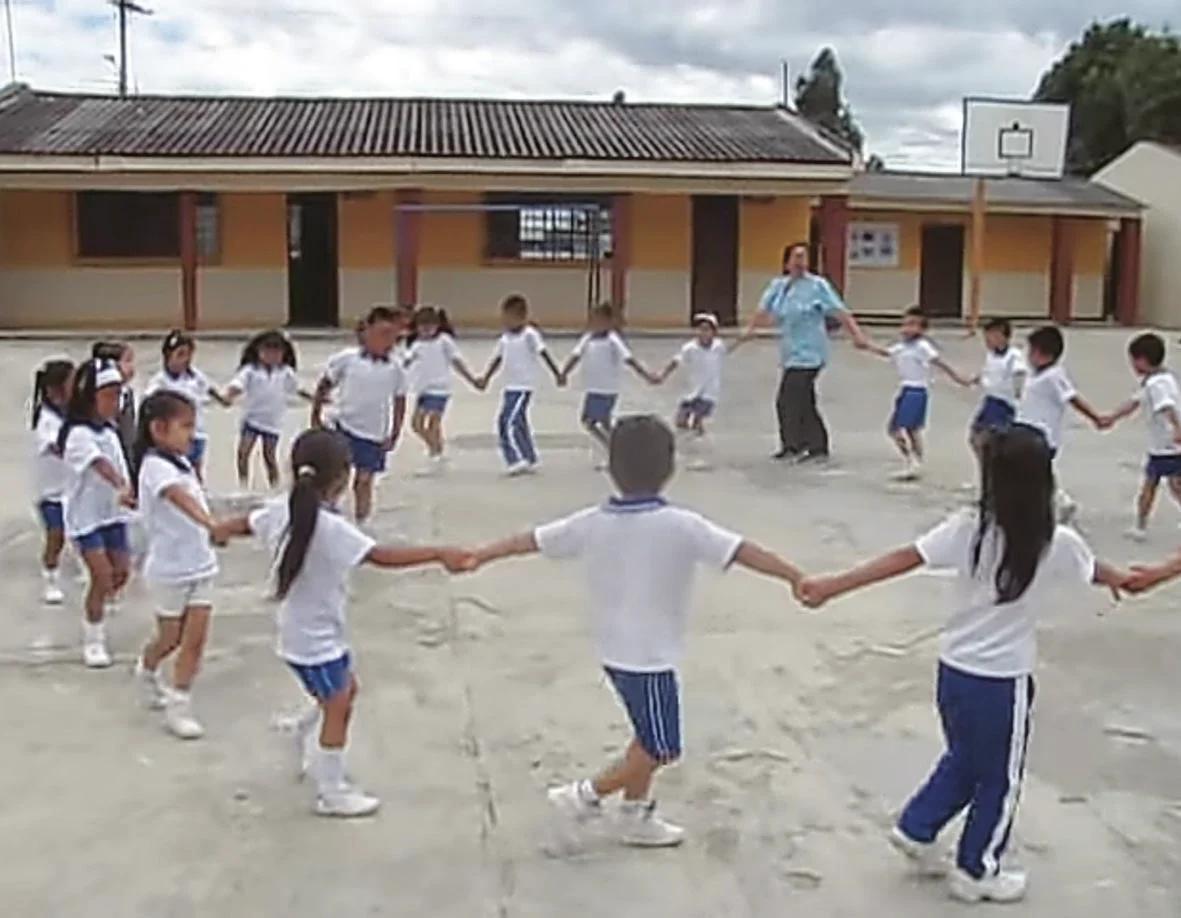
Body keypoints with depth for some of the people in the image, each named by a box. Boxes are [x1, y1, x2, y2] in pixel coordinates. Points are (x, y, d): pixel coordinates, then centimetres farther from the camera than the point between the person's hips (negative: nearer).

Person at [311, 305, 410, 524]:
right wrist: (316, 416, 3)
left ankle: (360, 523, 21)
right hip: (344, 428, -2)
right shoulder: (347, 359, -8)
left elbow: (399, 402, 7)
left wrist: (394, 435, 5)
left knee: (364, 481, 10)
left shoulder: (396, 369, -2)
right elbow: (324, 386, 3)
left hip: (374, 436, 2)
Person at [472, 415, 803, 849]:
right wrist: (798, 578, -16)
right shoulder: (680, 526, -18)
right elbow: (743, 551, -20)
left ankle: (637, 817, 33)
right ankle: (585, 794, 14)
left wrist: (477, 555, 15)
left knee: (648, 739, 24)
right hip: (650, 657, -7)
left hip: (615, 651, 7)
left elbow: (530, 540, 3)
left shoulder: (592, 522, -4)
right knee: (661, 750, 11)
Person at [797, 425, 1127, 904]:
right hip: (1003, 681, -3)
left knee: (963, 760, 29)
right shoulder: (1057, 543, -14)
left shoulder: (967, 528, -12)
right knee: (1000, 779, 18)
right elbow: (1099, 573, 8)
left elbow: (902, 559, -17)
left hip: (953, 670, 4)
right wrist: (1127, 581, 32)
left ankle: (915, 829, 36)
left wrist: (833, 585, -17)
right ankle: (975, 872, 31)